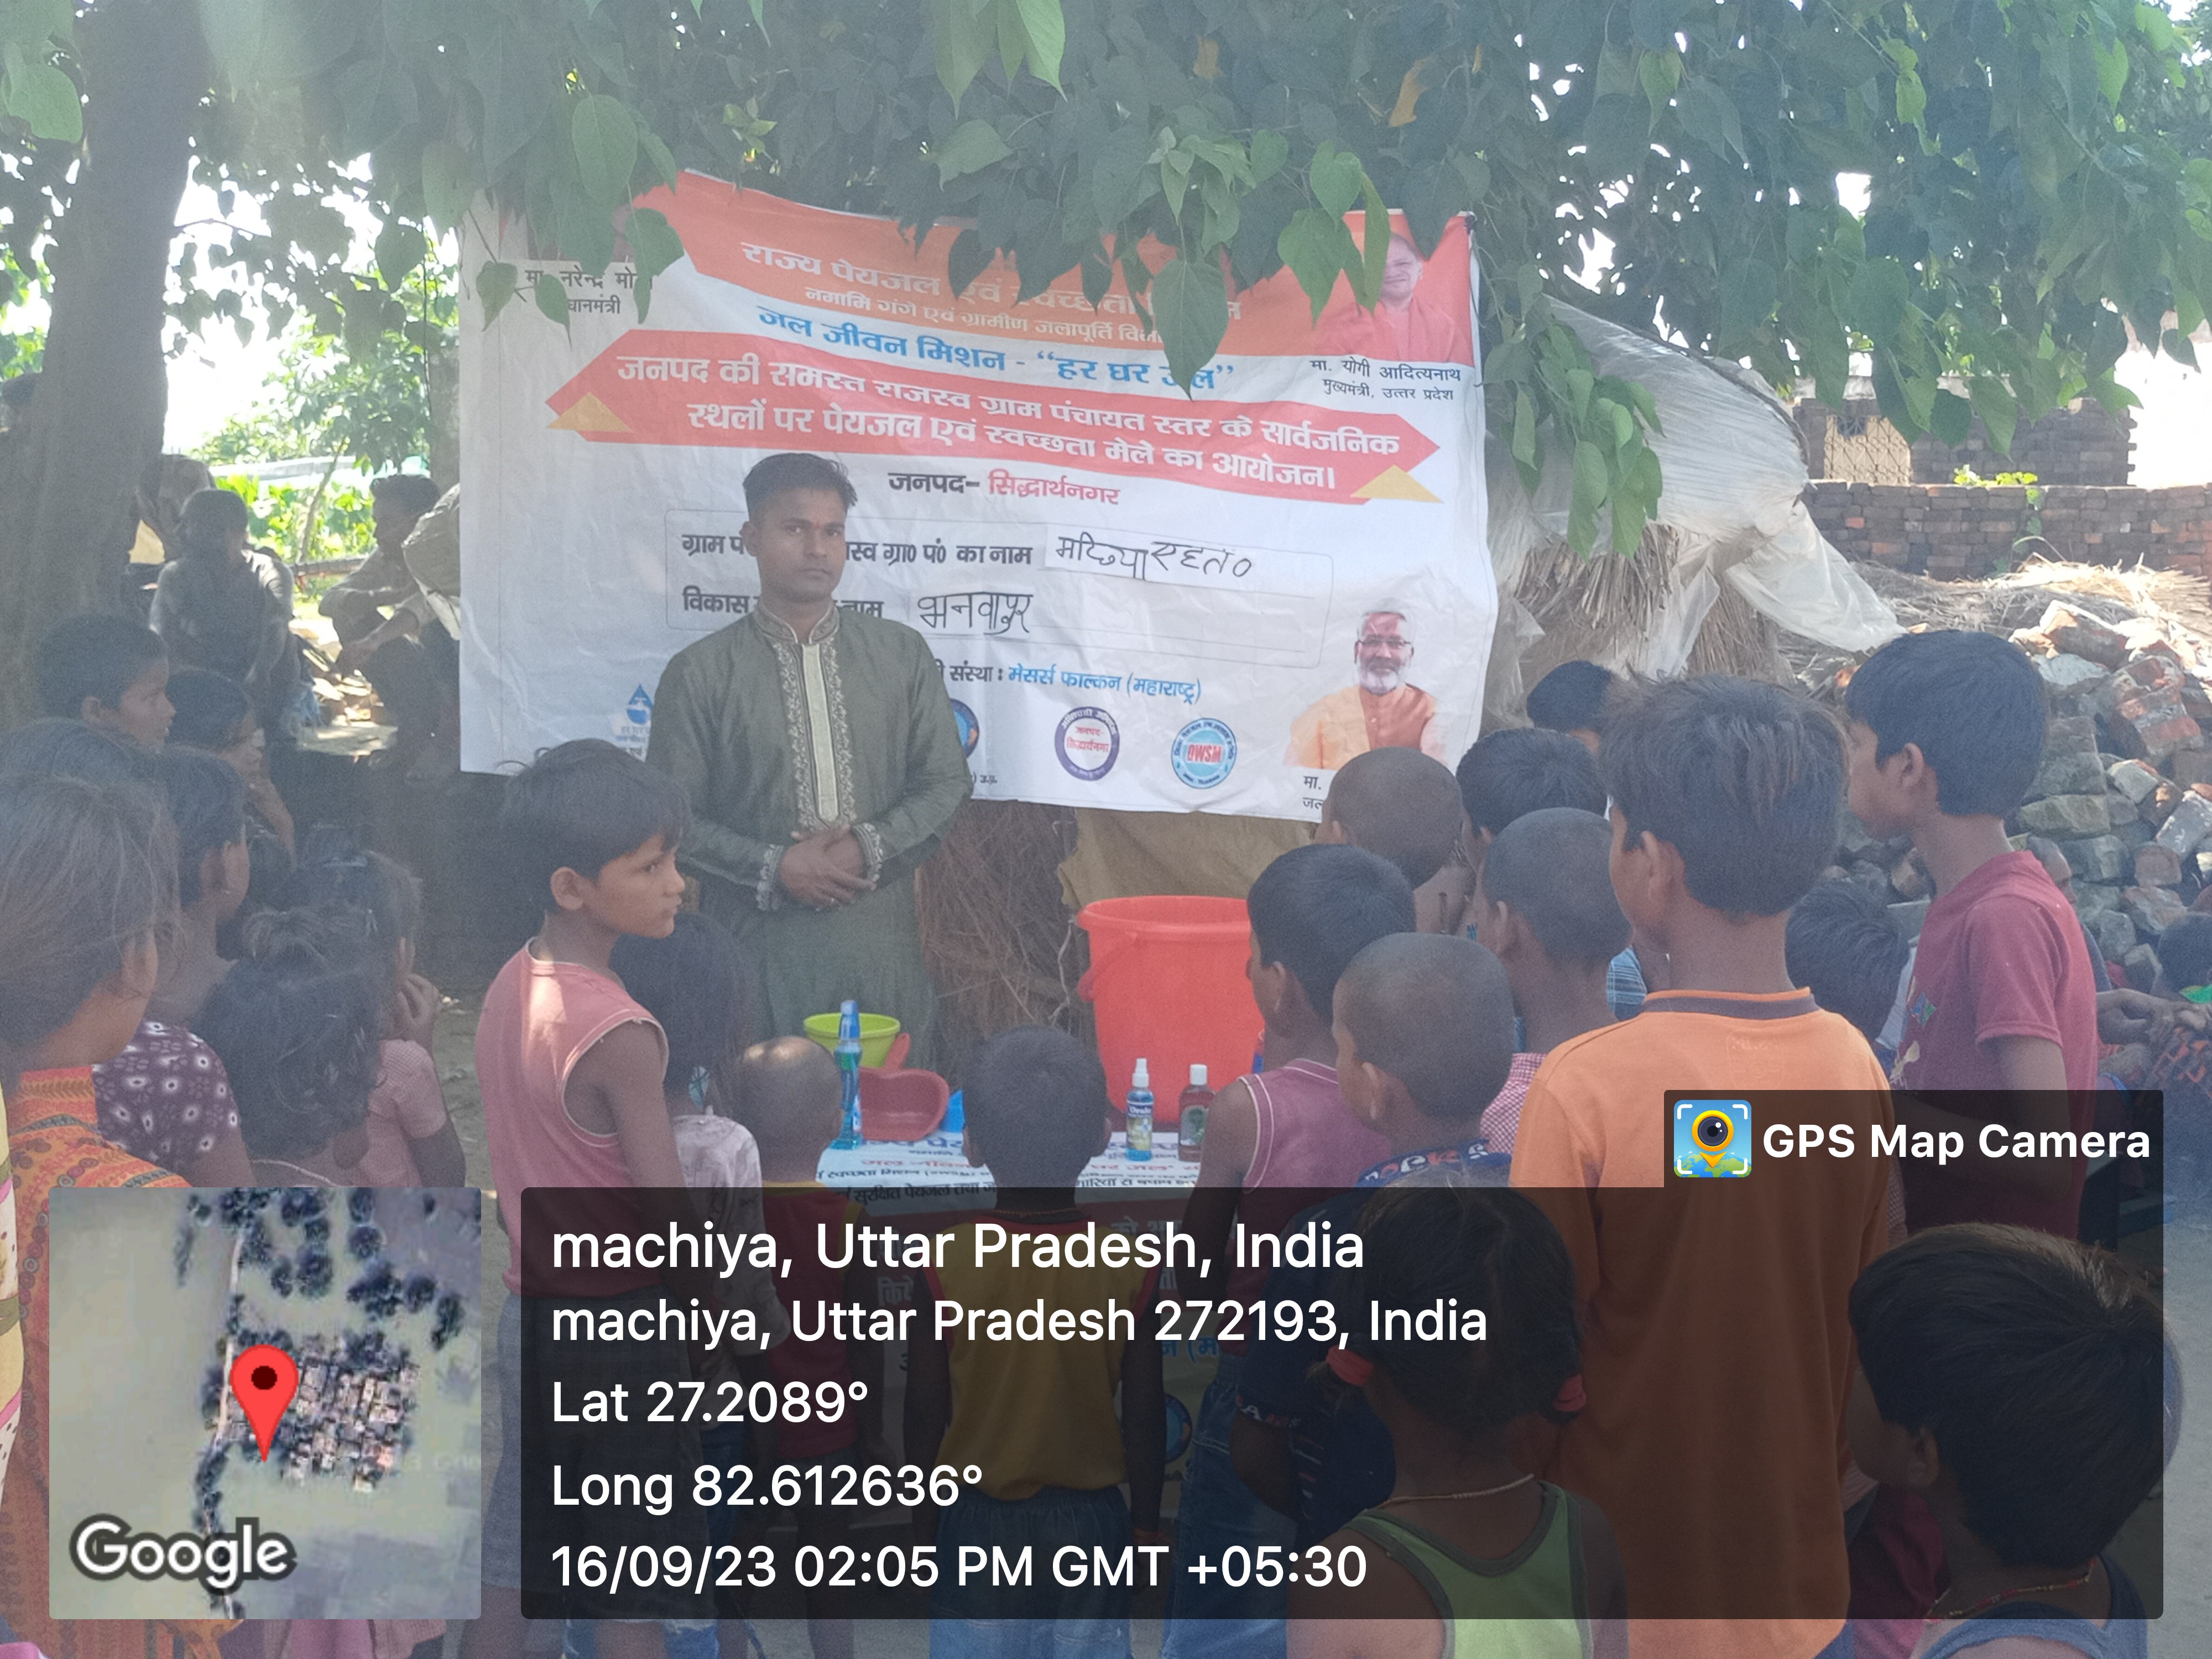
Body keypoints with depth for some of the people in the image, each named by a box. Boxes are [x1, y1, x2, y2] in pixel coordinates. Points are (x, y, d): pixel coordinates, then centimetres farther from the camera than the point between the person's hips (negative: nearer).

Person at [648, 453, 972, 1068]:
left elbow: (946, 781, 7)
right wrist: (773, 868, -13)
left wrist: (871, 848, -9)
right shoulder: (699, 674, 1)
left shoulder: (901, 654, 8)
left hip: (881, 948, 2)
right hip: (759, 948, -2)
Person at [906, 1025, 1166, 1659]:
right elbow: (1145, 1414, -7)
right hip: (1091, 1517, 1)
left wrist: (924, 1523, 7)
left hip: (979, 1518, 0)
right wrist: (1145, 1523, 8)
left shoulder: (946, 1265, -15)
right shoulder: (1130, 1268, -14)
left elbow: (926, 1412, -8)